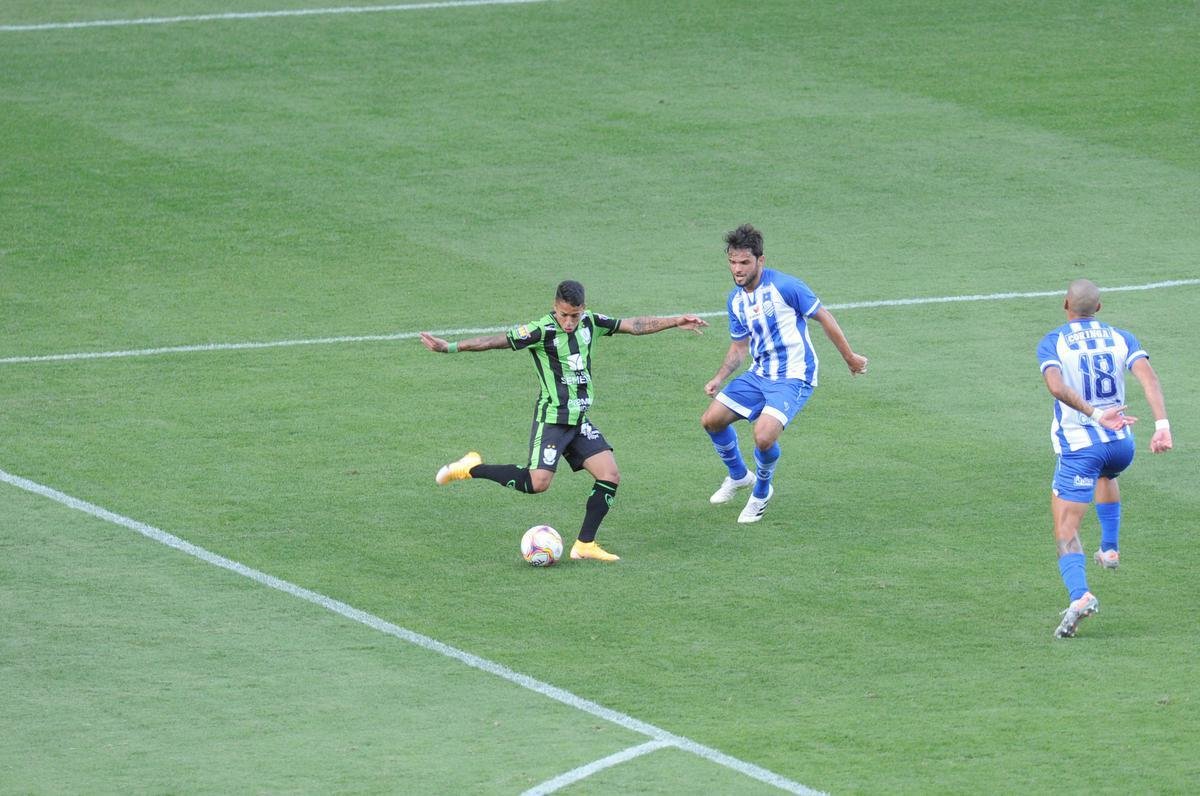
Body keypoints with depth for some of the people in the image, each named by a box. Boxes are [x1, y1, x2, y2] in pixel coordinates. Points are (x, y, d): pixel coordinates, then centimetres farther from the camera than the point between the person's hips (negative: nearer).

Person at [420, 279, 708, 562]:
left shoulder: (590, 323, 3)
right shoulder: (542, 330, -17)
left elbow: (634, 325, 13)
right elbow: (496, 341, -22)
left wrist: (677, 321, 16)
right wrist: (450, 347, -30)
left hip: (580, 420, 7)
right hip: (552, 419, -7)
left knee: (610, 475, -4)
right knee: (538, 482, -19)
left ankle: (585, 544, 5)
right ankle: (472, 468, 0)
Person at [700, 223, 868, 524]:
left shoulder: (783, 286, -18)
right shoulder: (736, 300, 5)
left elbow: (824, 318, -7)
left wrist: (850, 358, 1)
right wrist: (719, 378, 1)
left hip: (793, 377, -7)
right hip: (759, 374, 7)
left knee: (764, 437, -25)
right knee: (712, 419, 3)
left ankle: (762, 493, 5)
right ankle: (739, 476, 30)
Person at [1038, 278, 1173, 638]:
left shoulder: (1051, 344, -4)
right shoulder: (1121, 339, 4)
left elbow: (1056, 386, -24)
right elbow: (1149, 378, -12)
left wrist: (1096, 414, -28)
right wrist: (1162, 426, -20)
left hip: (1077, 446, -4)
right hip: (1121, 444, 4)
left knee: (1066, 532, -5)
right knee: (1106, 474, 41)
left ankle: (1079, 594, -29)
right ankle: (1109, 549, 40)